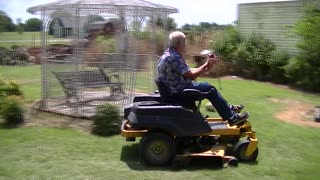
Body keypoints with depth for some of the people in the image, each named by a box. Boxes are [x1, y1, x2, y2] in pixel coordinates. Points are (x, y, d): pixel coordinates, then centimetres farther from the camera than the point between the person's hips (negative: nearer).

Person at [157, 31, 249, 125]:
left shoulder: (169, 54, 9)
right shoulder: (174, 58, -23)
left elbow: (188, 72, 8)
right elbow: (191, 75, -22)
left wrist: (206, 67, 0)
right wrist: (207, 65, -10)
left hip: (175, 87, 10)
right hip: (178, 91, -10)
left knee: (208, 87, 14)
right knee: (210, 89, -7)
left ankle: (228, 108, 26)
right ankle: (232, 117, 2)